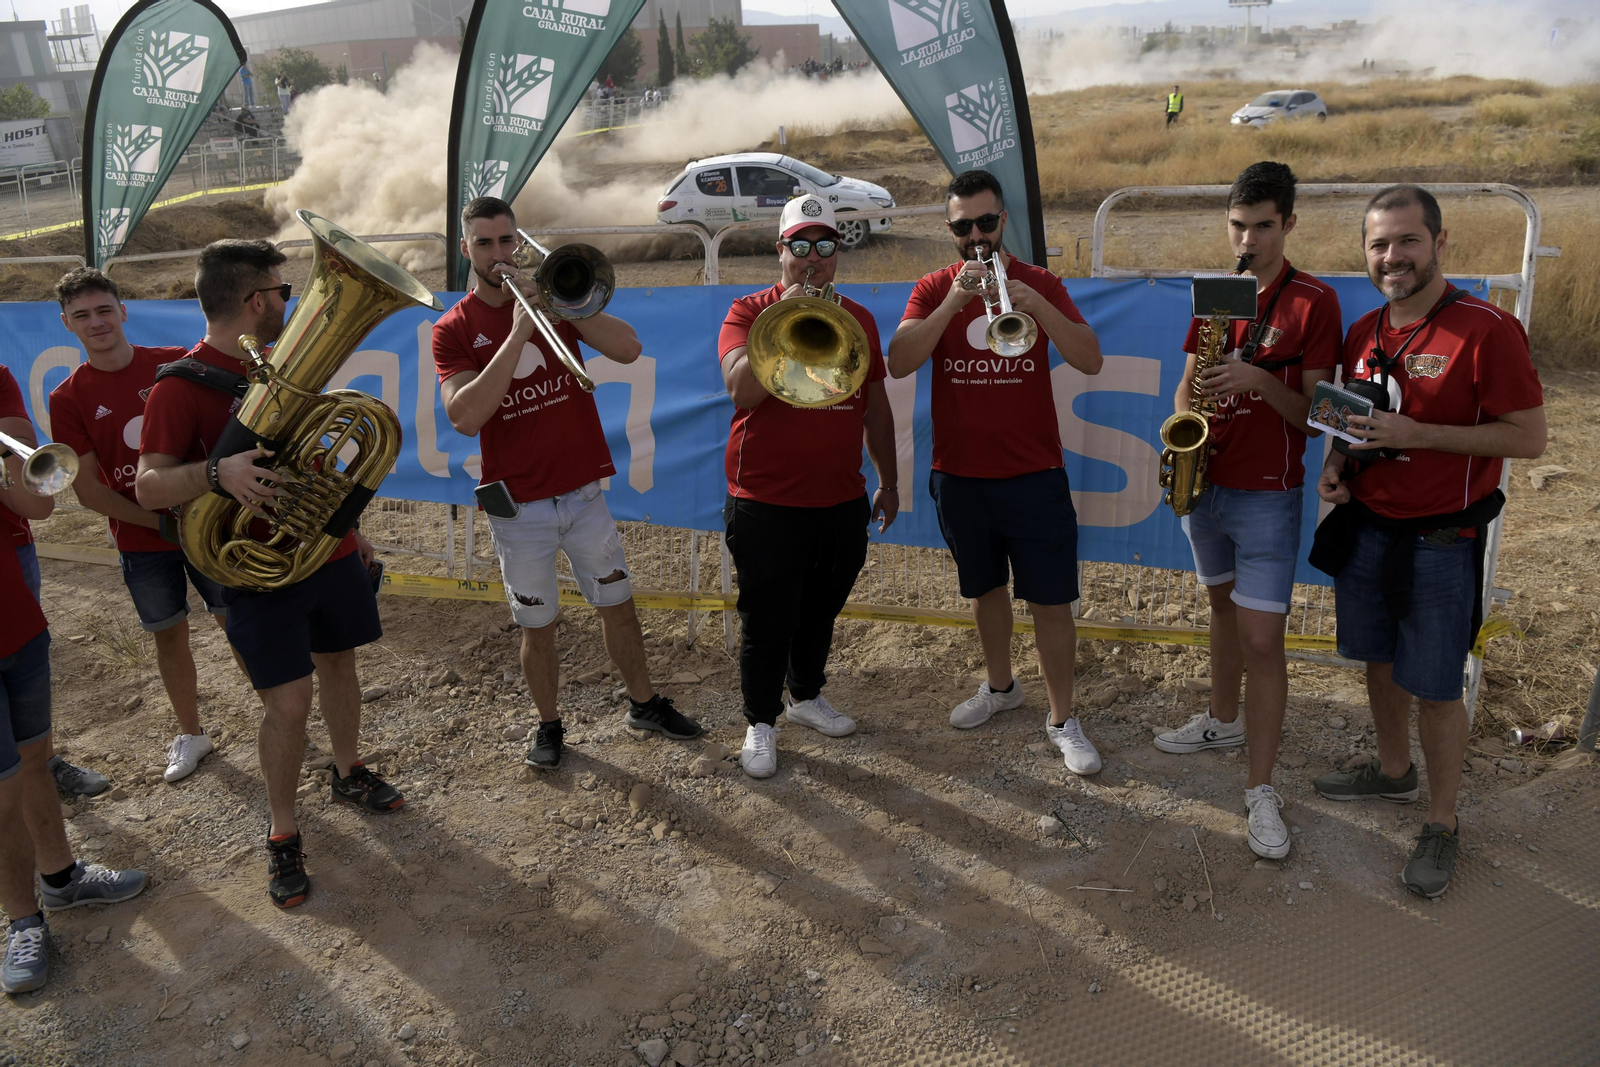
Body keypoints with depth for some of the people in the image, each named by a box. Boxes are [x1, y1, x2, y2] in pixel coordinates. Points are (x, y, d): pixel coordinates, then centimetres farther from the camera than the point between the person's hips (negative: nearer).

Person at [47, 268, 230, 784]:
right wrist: (162, 520, -12)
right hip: (142, 541, 1)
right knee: (169, 634, 12)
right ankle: (189, 734, 30)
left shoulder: (175, 364, -6)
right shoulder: (68, 398, -4)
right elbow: (88, 490, -5)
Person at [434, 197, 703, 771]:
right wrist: (518, 333, -25)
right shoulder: (453, 329, -4)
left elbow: (628, 349, -10)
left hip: (583, 491, 2)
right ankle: (549, 725, 29)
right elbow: (466, 416, -21)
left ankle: (645, 703, 32)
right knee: (538, 628, 9)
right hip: (518, 505, -2)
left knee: (618, 605, 13)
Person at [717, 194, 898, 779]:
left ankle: (807, 695, 41)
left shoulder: (858, 318, 10)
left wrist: (889, 480, 18)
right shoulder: (749, 312, -4)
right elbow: (741, 389, -22)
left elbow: (876, 406, 16)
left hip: (843, 501, 5)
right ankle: (761, 721, 22)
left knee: (821, 610, 19)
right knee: (767, 622, 3)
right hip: (767, 504, -4)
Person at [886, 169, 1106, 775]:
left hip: (1034, 476, -2)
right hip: (959, 475, 2)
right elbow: (898, 363, -14)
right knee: (985, 588, 18)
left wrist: (1037, 307, -25)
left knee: (1051, 601, -1)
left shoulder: (1040, 284, 1)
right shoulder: (934, 289, 2)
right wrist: (954, 301, -25)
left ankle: (1062, 719, 13)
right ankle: (1000, 686, 39)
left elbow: (1090, 361, -11)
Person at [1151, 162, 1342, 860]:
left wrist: (1260, 381, -27)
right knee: (1223, 605, 21)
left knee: (1261, 638, -7)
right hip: (1204, 482, 6)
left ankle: (1261, 788, 2)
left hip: (1267, 494, -5)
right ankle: (1223, 720, 41)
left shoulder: (1313, 302, -8)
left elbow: (1316, 412, -10)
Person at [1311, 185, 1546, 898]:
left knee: (1434, 689, 3)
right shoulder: (1363, 334, 6)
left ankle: (1441, 824, 21)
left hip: (1439, 541, -6)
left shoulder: (1485, 330, -15)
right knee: (1379, 662, 20)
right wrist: (1337, 465, -2)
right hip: (1364, 528, 6)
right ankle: (1393, 771, 42)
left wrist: (1415, 434, -23)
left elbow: (1529, 437, -16)